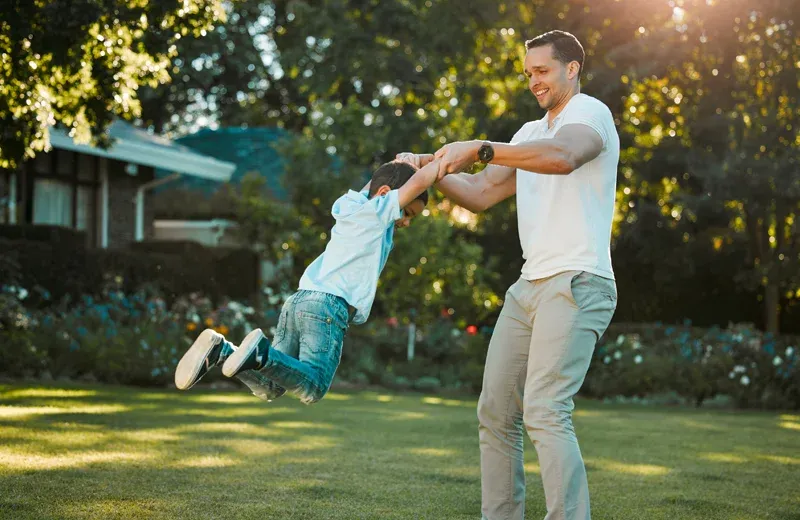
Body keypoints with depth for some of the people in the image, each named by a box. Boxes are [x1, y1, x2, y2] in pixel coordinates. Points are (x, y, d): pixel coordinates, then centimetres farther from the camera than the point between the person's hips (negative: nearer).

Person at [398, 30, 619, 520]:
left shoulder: (590, 113, -3)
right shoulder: (531, 132, 24)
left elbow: (562, 156, -26)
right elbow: (480, 193, 22)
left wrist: (479, 148, -29)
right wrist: (428, 168, 6)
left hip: (576, 283, -9)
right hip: (530, 286, 9)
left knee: (545, 412, -21)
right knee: (496, 412, 6)